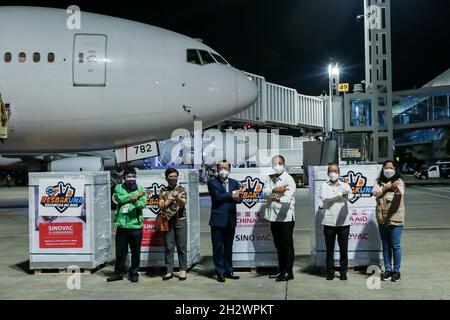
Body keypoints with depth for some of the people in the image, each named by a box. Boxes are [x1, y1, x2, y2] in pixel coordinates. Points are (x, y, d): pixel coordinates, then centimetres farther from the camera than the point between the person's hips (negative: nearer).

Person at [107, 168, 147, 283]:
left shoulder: (141, 189, 7)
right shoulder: (119, 188, 9)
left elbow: (143, 204, -9)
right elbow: (121, 198, -12)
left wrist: (135, 201, -31)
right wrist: (136, 194, -8)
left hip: (136, 225, -1)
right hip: (122, 225, 1)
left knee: (135, 252, 4)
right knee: (120, 251, 8)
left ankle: (134, 274, 17)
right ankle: (118, 273, 21)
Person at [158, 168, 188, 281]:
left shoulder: (181, 189, 5)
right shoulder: (163, 191, 9)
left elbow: (183, 204, -8)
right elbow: (161, 206, 0)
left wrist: (178, 198, -29)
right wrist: (172, 198, -10)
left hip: (180, 220, -1)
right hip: (167, 221, 1)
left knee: (181, 246, 1)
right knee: (169, 247, 3)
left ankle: (183, 270, 6)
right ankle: (169, 271, 9)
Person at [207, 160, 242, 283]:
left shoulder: (234, 183, 13)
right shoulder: (212, 183, -1)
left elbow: (239, 198, 2)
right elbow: (217, 196, -15)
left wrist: (236, 198, -20)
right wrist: (231, 195, -11)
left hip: (230, 220, 4)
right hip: (218, 220, -4)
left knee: (228, 247, 12)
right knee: (218, 248, 1)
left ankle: (228, 271, 21)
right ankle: (220, 272, 9)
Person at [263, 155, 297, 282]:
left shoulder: (289, 179, -8)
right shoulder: (270, 178, 13)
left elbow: (288, 198, -22)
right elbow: (265, 192, -1)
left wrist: (278, 199, -43)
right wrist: (275, 190, -19)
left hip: (286, 217, -6)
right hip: (273, 217, 6)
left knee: (287, 245, -2)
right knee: (278, 245, 14)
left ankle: (288, 272, 3)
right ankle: (281, 270, 23)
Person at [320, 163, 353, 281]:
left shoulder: (345, 185, 10)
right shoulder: (324, 186, 9)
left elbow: (350, 195, -12)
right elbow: (324, 198, -9)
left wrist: (347, 195, -34)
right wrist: (339, 196, -11)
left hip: (343, 222, 0)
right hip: (329, 222, 0)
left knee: (343, 249, 2)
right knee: (329, 249, 5)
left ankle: (343, 272, 13)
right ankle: (330, 272, 13)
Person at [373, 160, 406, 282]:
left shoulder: (399, 181, -3)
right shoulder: (379, 182, 9)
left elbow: (400, 192, -23)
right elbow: (375, 192, -8)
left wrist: (397, 188, -46)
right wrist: (387, 187, -18)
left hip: (395, 219, -4)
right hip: (382, 219, 4)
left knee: (395, 246, 0)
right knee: (385, 246, 12)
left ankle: (396, 271, 11)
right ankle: (388, 270, 22)